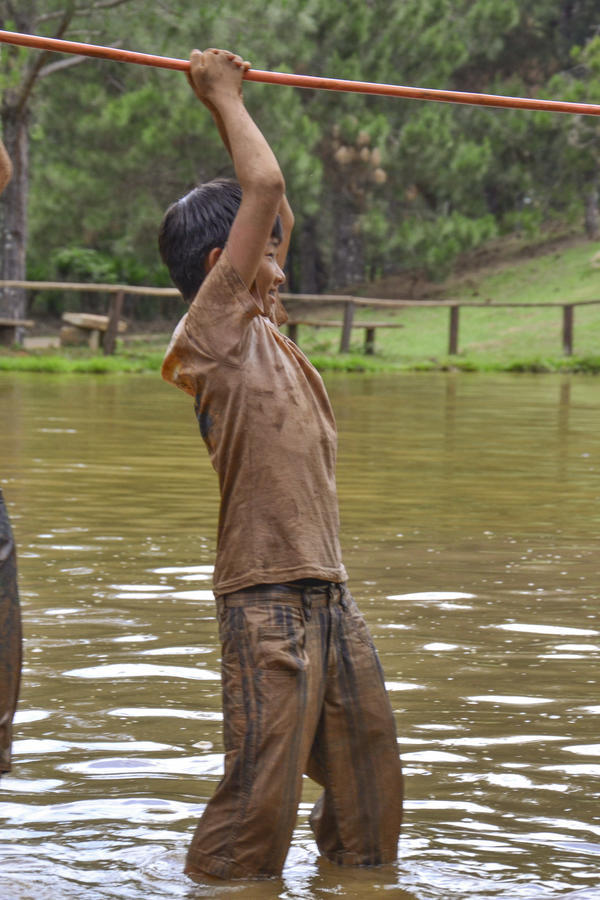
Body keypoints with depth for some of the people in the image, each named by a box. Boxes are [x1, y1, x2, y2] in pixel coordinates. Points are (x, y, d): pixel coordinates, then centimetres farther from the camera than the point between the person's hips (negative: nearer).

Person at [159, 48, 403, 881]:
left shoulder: (261, 334, 18)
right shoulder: (212, 334, -6)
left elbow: (276, 211, 28)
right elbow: (266, 188, -10)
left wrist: (230, 108, 25)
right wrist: (226, 100, 3)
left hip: (329, 594, 9)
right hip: (268, 599, -9)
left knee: (370, 793, 12)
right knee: (259, 797, -9)